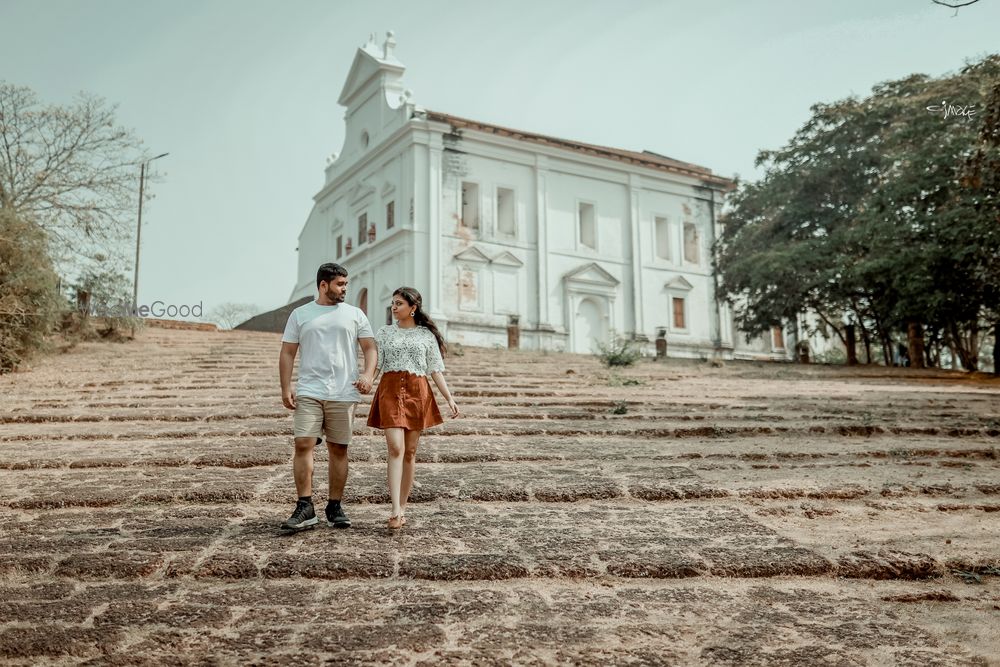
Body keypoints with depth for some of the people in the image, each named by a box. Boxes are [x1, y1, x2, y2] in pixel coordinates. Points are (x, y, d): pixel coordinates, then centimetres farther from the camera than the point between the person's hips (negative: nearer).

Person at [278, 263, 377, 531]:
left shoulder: (354, 314, 10)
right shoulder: (300, 314, 9)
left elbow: (370, 348, 7)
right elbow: (287, 353, 8)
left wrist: (368, 374, -11)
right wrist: (286, 387, -3)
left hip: (343, 394, 1)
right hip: (309, 392, -1)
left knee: (338, 449, 4)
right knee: (303, 445, -10)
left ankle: (335, 507, 13)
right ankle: (305, 508, -4)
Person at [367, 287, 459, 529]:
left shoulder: (427, 335, 10)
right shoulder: (384, 333, 11)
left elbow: (436, 370, 8)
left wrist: (450, 398, -1)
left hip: (418, 393, 1)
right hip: (391, 391, -1)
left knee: (410, 452, 4)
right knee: (395, 448, -14)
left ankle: (402, 508, 13)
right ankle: (396, 511, -18)